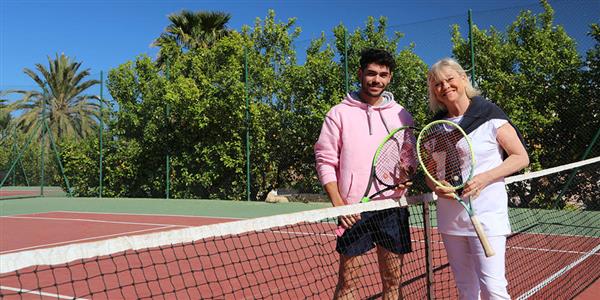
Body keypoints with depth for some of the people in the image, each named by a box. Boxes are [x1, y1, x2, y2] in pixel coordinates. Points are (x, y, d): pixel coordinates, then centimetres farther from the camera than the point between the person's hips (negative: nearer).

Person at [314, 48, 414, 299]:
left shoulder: (401, 115, 10)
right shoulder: (339, 114, 2)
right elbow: (325, 161, -1)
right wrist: (338, 203, -10)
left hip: (393, 208, 3)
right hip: (354, 211, -3)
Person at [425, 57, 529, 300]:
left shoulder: (490, 116, -6)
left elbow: (521, 157, -3)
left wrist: (484, 178, -17)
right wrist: (436, 187, -10)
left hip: (487, 216, -4)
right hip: (449, 218, 4)